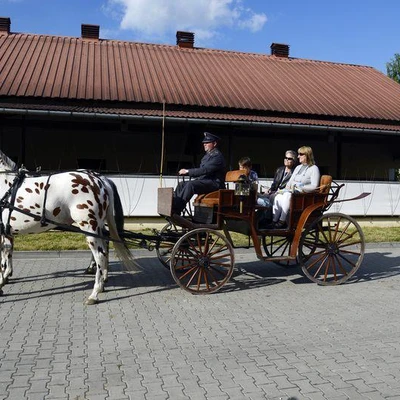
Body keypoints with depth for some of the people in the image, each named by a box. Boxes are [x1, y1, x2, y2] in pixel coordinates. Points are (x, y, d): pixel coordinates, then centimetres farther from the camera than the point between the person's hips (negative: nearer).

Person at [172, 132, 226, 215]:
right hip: (204, 181, 10)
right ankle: (173, 209, -13)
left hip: (214, 183, -10)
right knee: (181, 184, -3)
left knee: (190, 184, -31)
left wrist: (188, 171, -20)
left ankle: (177, 210, -31)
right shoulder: (207, 155, 21)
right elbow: (201, 171, 20)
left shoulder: (217, 155, -10)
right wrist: (186, 172, 5)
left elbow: (205, 170, -22)